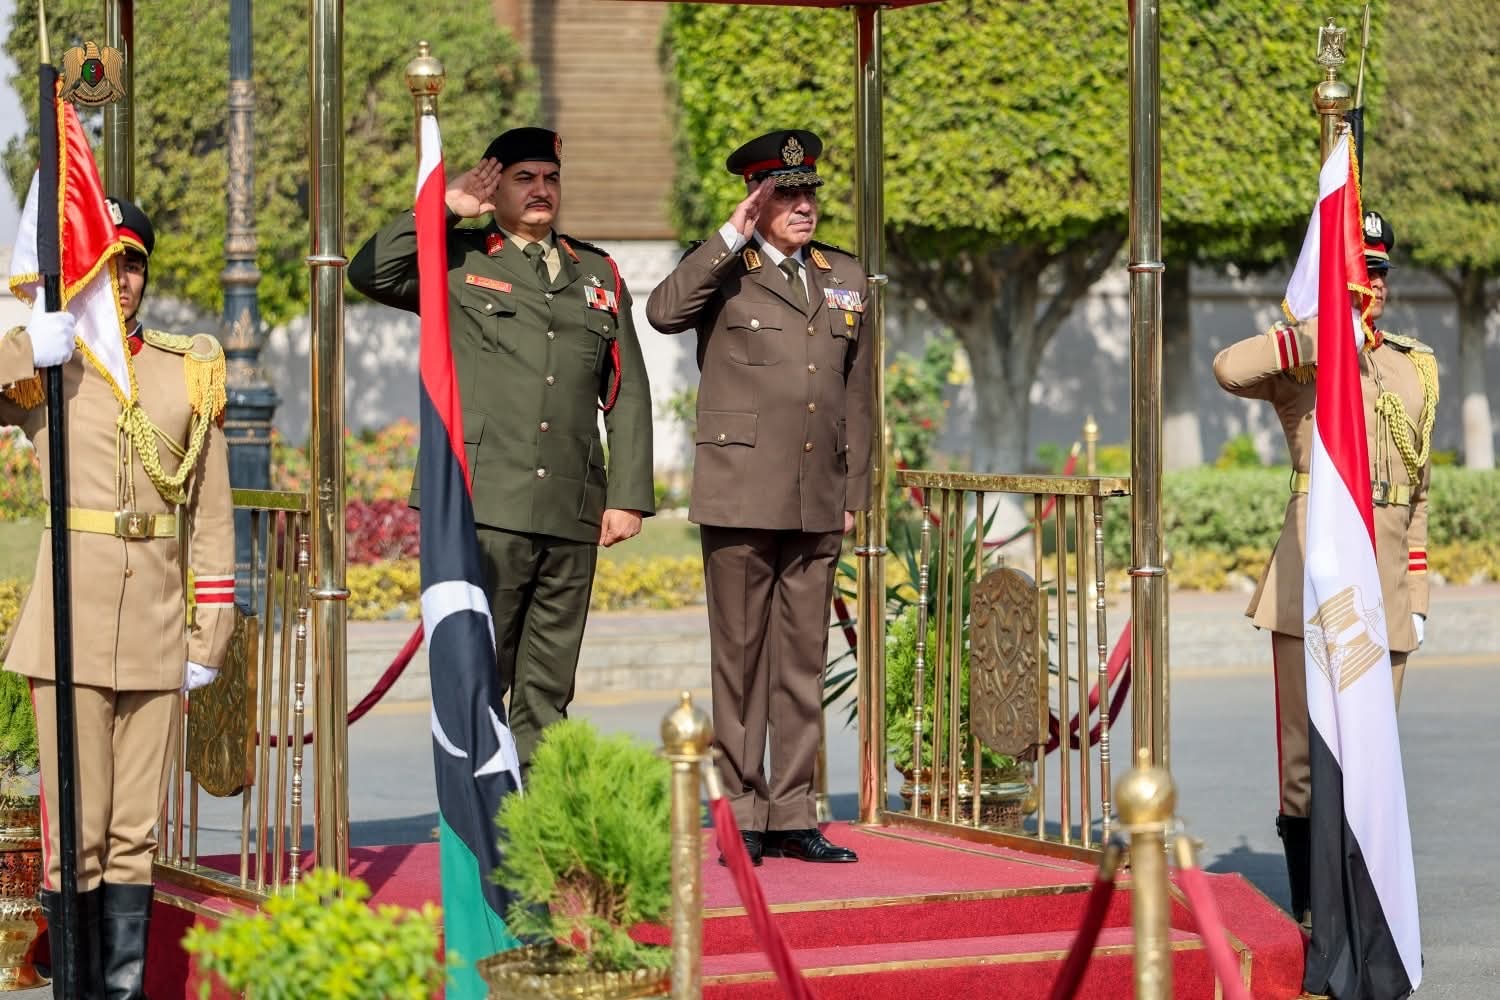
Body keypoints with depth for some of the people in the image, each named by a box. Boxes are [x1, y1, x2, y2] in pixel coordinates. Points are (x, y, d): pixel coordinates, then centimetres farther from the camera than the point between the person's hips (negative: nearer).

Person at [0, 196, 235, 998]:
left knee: (136, 832, 6)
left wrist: (210, 631, 6)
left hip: (157, 627, 2)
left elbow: (211, 512, 10)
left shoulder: (191, 370, 10)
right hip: (72, 625, -2)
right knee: (76, 829, -3)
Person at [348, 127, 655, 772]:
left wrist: (628, 496, 7)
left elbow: (628, 394, 16)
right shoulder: (456, 263, 9)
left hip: (572, 512, 4)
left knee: (548, 689, 6)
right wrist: (443, 209, -5)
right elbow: (370, 273, -9)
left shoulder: (598, 275, 19)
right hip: (485, 505, -4)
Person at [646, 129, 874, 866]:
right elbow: (663, 312, -22)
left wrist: (856, 492, 14)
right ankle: (741, 817, 7)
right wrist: (733, 235, -19)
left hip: (816, 502, 5)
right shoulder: (725, 273, 0)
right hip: (740, 497, -5)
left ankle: (791, 816, 12)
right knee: (740, 658, 1)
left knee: (804, 660, 7)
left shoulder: (845, 278, 15)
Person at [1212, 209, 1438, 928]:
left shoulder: (1416, 369, 17)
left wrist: (1417, 596, 14)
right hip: (1311, 578, -4)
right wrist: (1328, 325, -19)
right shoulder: (1301, 362, 1)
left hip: (1385, 582, 4)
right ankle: (1309, 915, 6)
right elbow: (1231, 370, -24)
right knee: (1306, 754, -2)